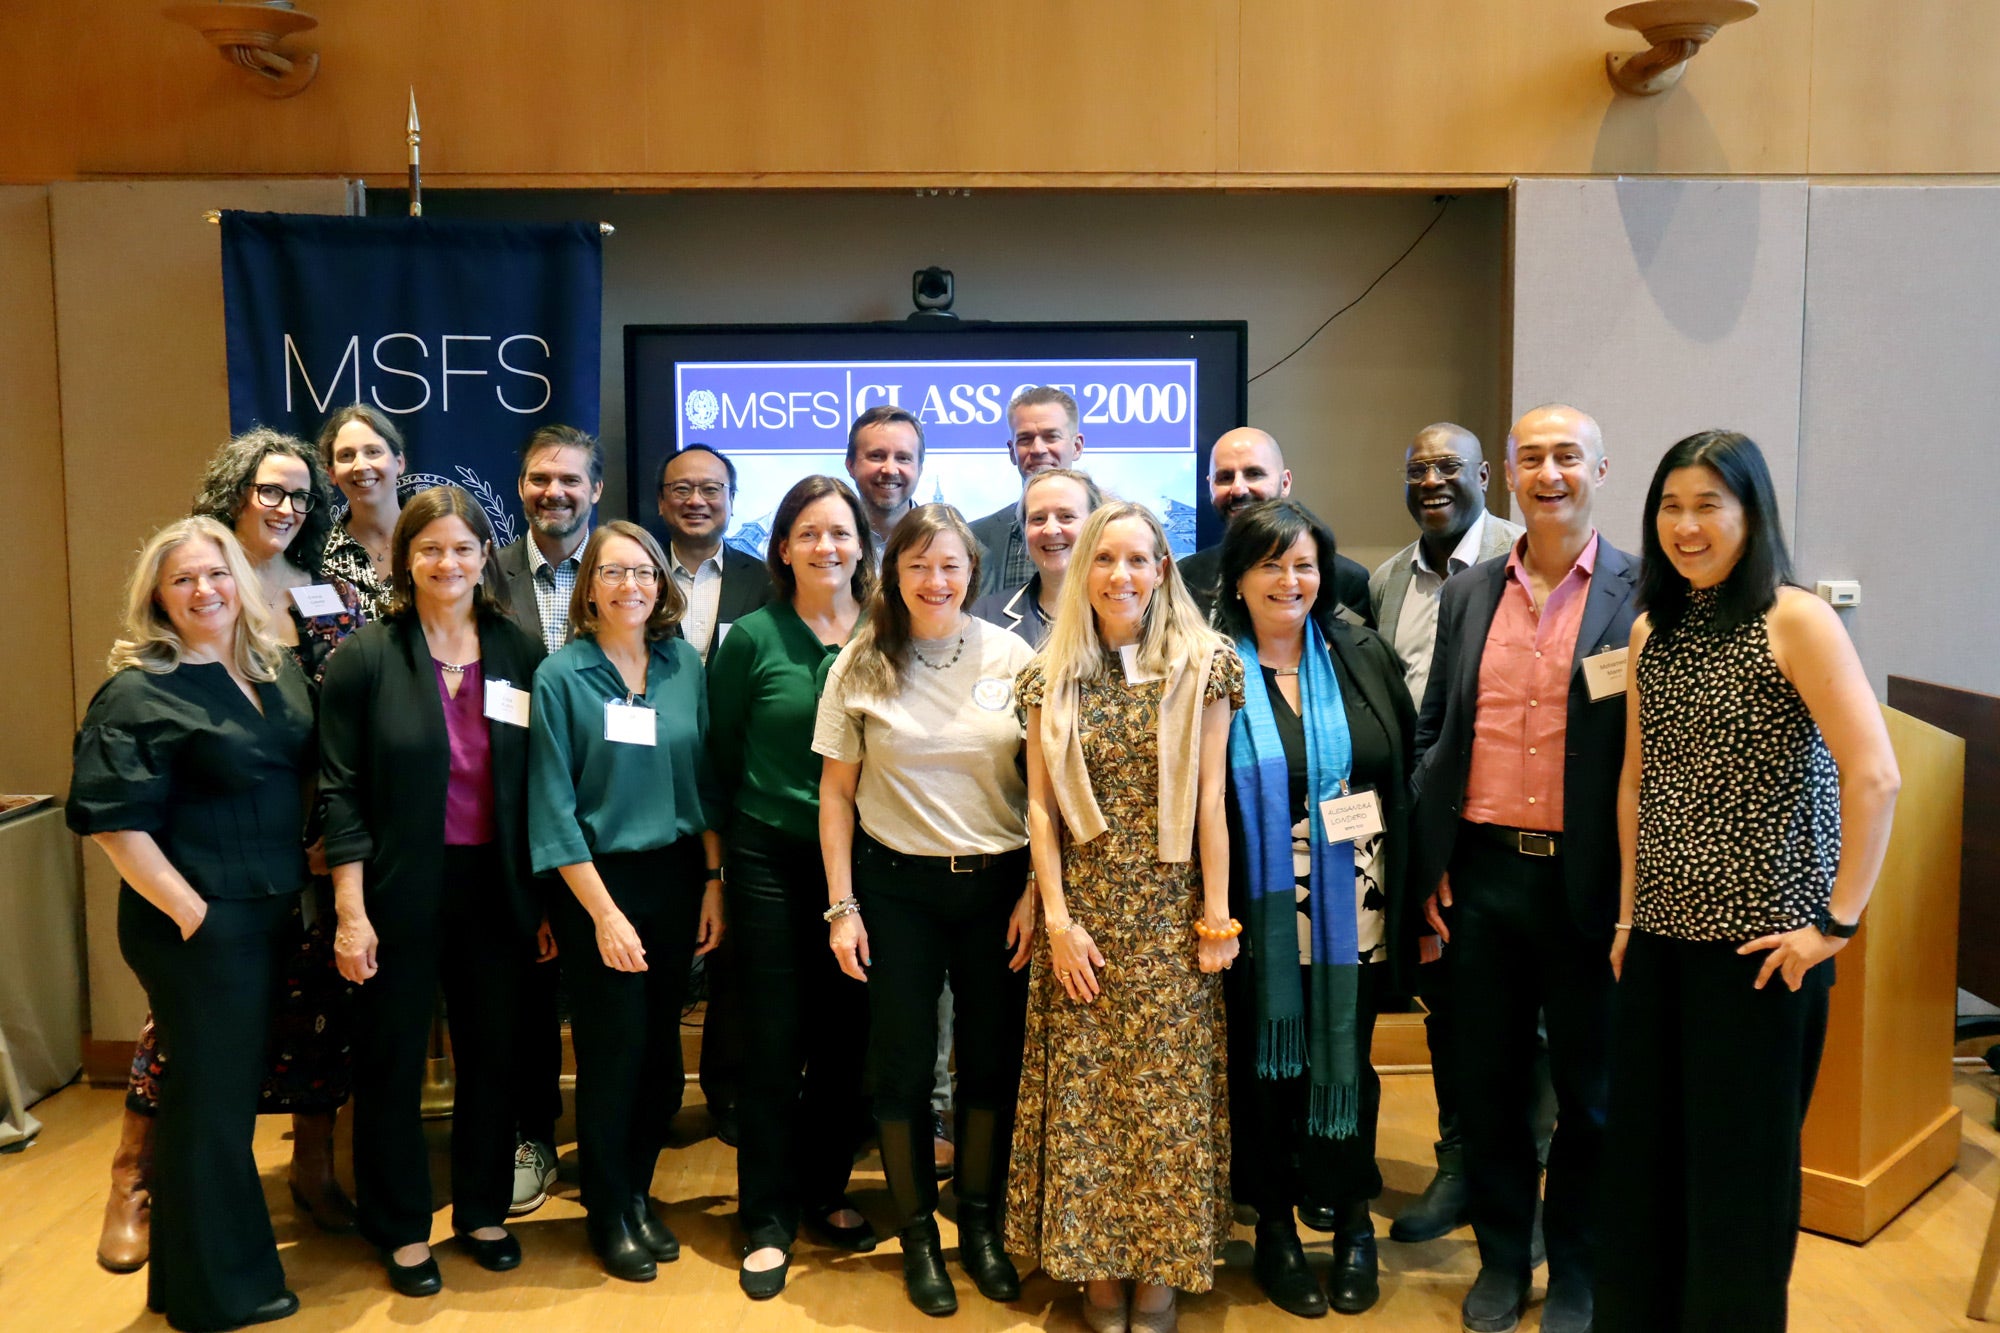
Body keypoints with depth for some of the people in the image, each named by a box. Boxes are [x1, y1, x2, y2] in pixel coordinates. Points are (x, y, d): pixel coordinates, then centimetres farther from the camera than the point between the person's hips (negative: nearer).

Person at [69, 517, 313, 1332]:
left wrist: (311, 860, 9)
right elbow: (114, 821, -18)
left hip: (271, 913, 7)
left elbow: (306, 773, 19)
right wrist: (190, 912, -18)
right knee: (210, 1098, 4)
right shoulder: (137, 694, -13)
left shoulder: (279, 670, 7)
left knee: (236, 1089, 18)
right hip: (199, 923, -7)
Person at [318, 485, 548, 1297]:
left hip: (493, 886, 3)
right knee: (393, 1060, 9)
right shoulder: (367, 658, -6)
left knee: (492, 1051, 13)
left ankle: (483, 1212, 31)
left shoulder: (520, 653, 1)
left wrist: (546, 899, 2)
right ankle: (402, 1229, 27)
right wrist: (351, 913, -12)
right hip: (398, 890, -2)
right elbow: (342, 792, -7)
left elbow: (539, 787, 4)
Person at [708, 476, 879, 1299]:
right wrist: (717, 871, 0)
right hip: (771, 861, -2)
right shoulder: (750, 638, -4)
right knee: (771, 1045, 4)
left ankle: (824, 1192, 30)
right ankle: (767, 1221, 18)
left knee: (847, 1038, 11)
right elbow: (719, 760, 0)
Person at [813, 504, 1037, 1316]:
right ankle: (917, 1235, 25)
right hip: (897, 888, 0)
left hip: (997, 883, 1)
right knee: (902, 1067, 6)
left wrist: (1035, 893, -3)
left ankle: (981, 1226, 29)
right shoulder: (860, 665, -2)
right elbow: (836, 792, 1)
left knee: (992, 1061, 9)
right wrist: (841, 906, -2)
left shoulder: (1011, 657, -3)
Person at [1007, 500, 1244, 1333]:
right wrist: (1058, 920, -5)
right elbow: (1041, 806, 1)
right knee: (1084, 1089, 6)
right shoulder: (1053, 675, 3)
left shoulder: (1204, 664, -2)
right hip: (1083, 910, 1)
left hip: (1169, 911, -1)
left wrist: (1217, 912, -4)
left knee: (1166, 1088, 4)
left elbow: (1210, 797, -2)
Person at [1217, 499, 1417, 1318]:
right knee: (1266, 1062, 9)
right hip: (1260, 913, -2)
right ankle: (1275, 1226, 28)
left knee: (1346, 1059, 10)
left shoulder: (1365, 659, 3)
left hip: (1353, 910, 2)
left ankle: (1353, 1223, 29)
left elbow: (1409, 773, 6)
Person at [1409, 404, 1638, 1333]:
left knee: (1589, 1086, 11)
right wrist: (1429, 866, 5)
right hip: (1482, 872, 4)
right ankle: (1501, 1255, 32)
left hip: (1587, 880, -3)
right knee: (1487, 1079, 14)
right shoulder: (1468, 594, 8)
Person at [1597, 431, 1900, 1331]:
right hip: (1661, 936, 5)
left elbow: (1874, 777, -15)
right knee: (1643, 1153, 12)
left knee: (1740, 1164, 6)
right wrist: (1629, 912, 11)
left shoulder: (1795, 622, -9)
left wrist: (1838, 922, -14)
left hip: (1761, 942, -5)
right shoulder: (1652, 630, 9)